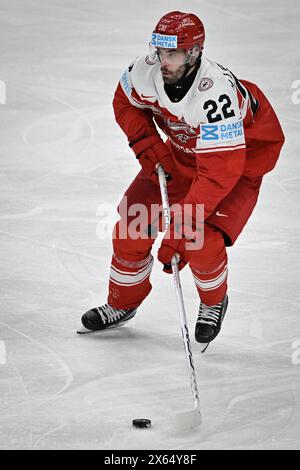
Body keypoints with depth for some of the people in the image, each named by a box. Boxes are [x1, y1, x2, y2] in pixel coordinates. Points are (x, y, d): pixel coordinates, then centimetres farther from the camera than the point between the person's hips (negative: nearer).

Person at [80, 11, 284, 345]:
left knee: (203, 242, -21)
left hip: (245, 152, -6)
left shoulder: (216, 92, -41)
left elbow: (219, 172, -41)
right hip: (181, 149, 6)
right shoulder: (146, 71, -23)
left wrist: (182, 228, -44)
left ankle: (214, 302, 12)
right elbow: (125, 102, 2)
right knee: (132, 226, -1)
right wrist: (145, 142, -15)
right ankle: (122, 304, 24)